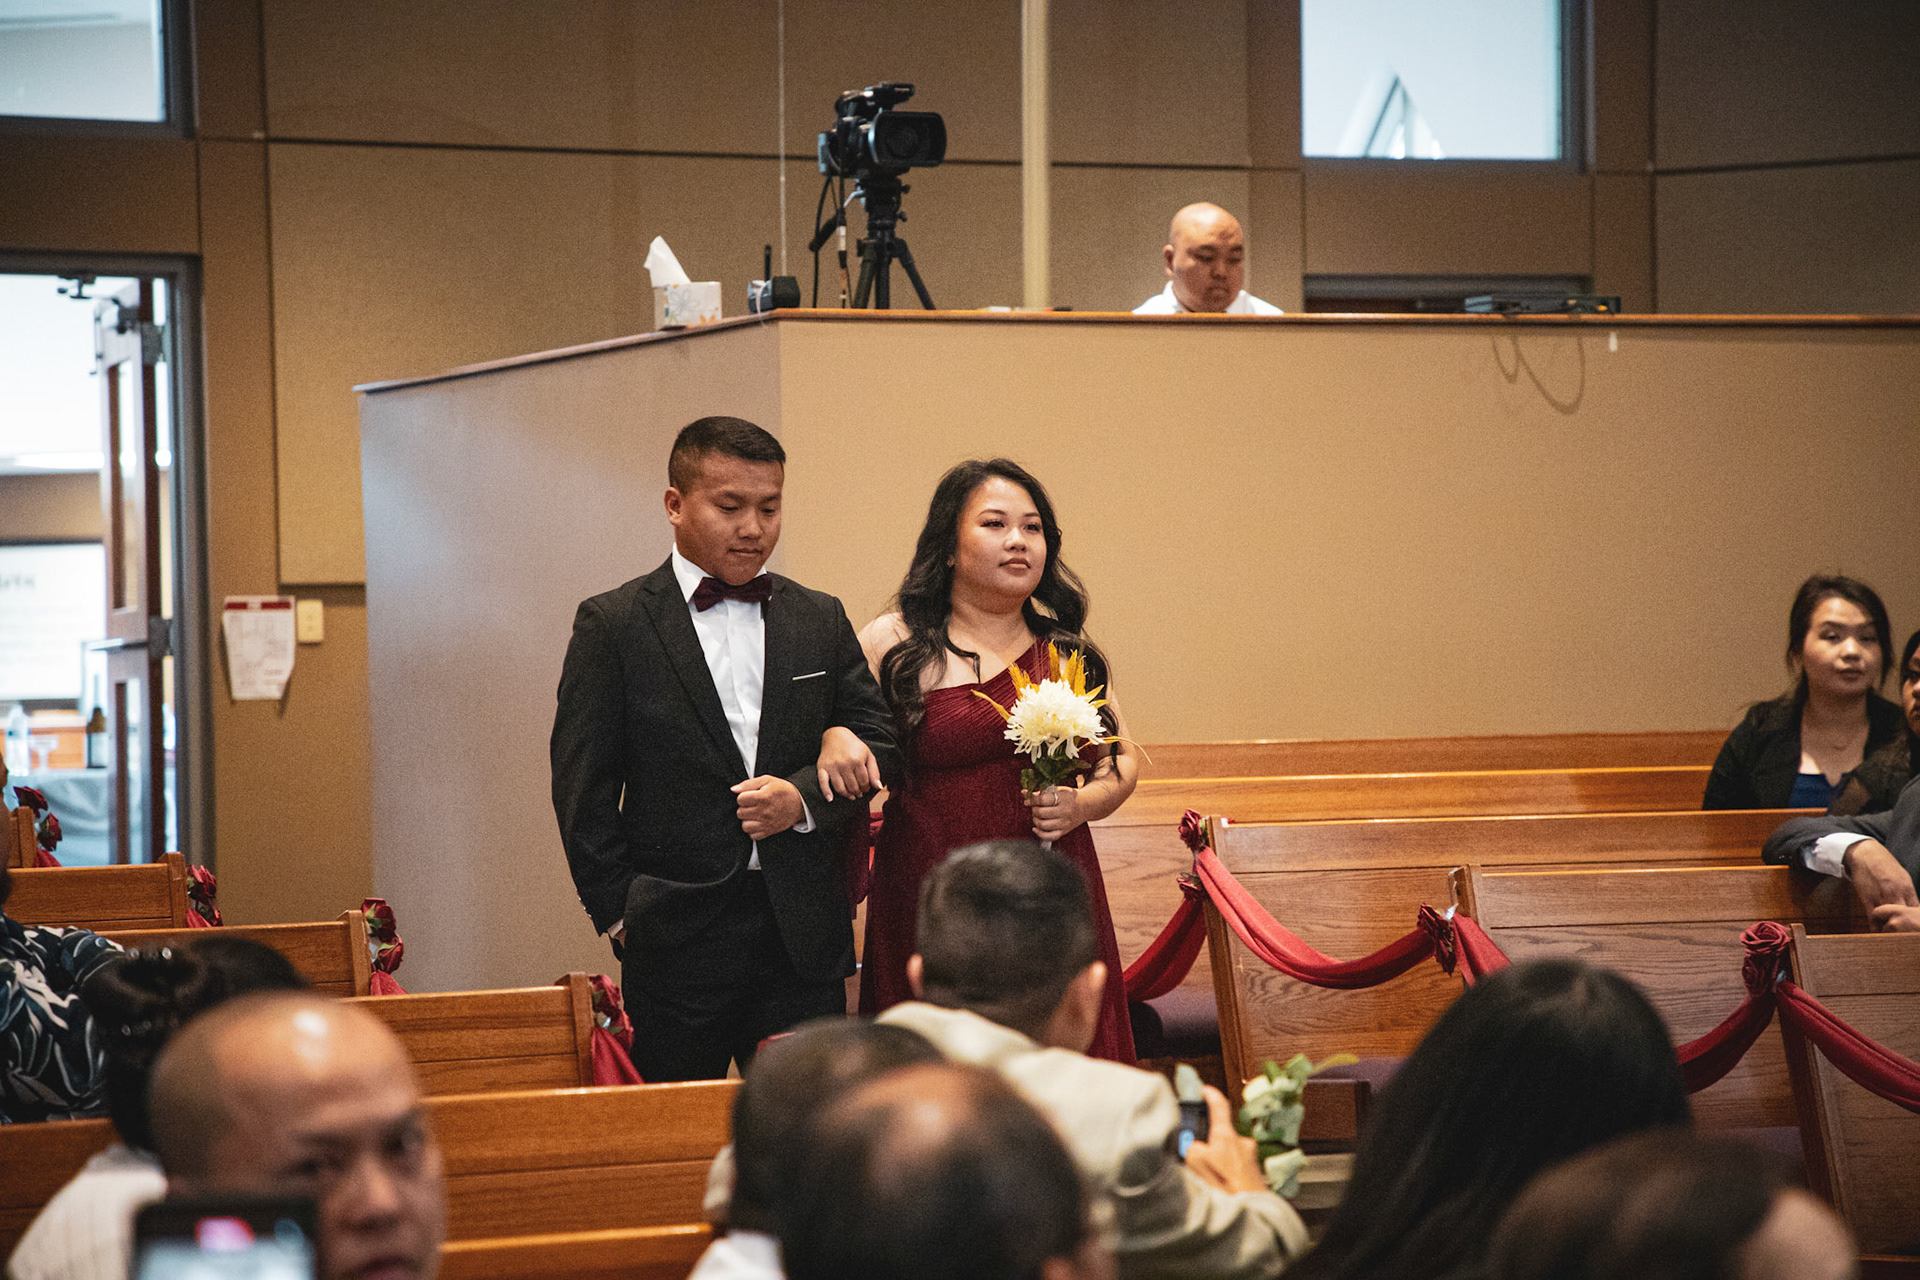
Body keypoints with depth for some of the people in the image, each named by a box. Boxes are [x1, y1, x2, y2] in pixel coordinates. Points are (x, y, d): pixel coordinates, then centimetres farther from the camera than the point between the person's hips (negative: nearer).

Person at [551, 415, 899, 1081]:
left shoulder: (821, 620, 12)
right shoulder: (612, 625, 1)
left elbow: (879, 747, 12)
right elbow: (583, 786, 0)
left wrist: (804, 798, -8)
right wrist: (619, 913, -5)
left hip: (805, 943, 3)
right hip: (675, 944, -3)